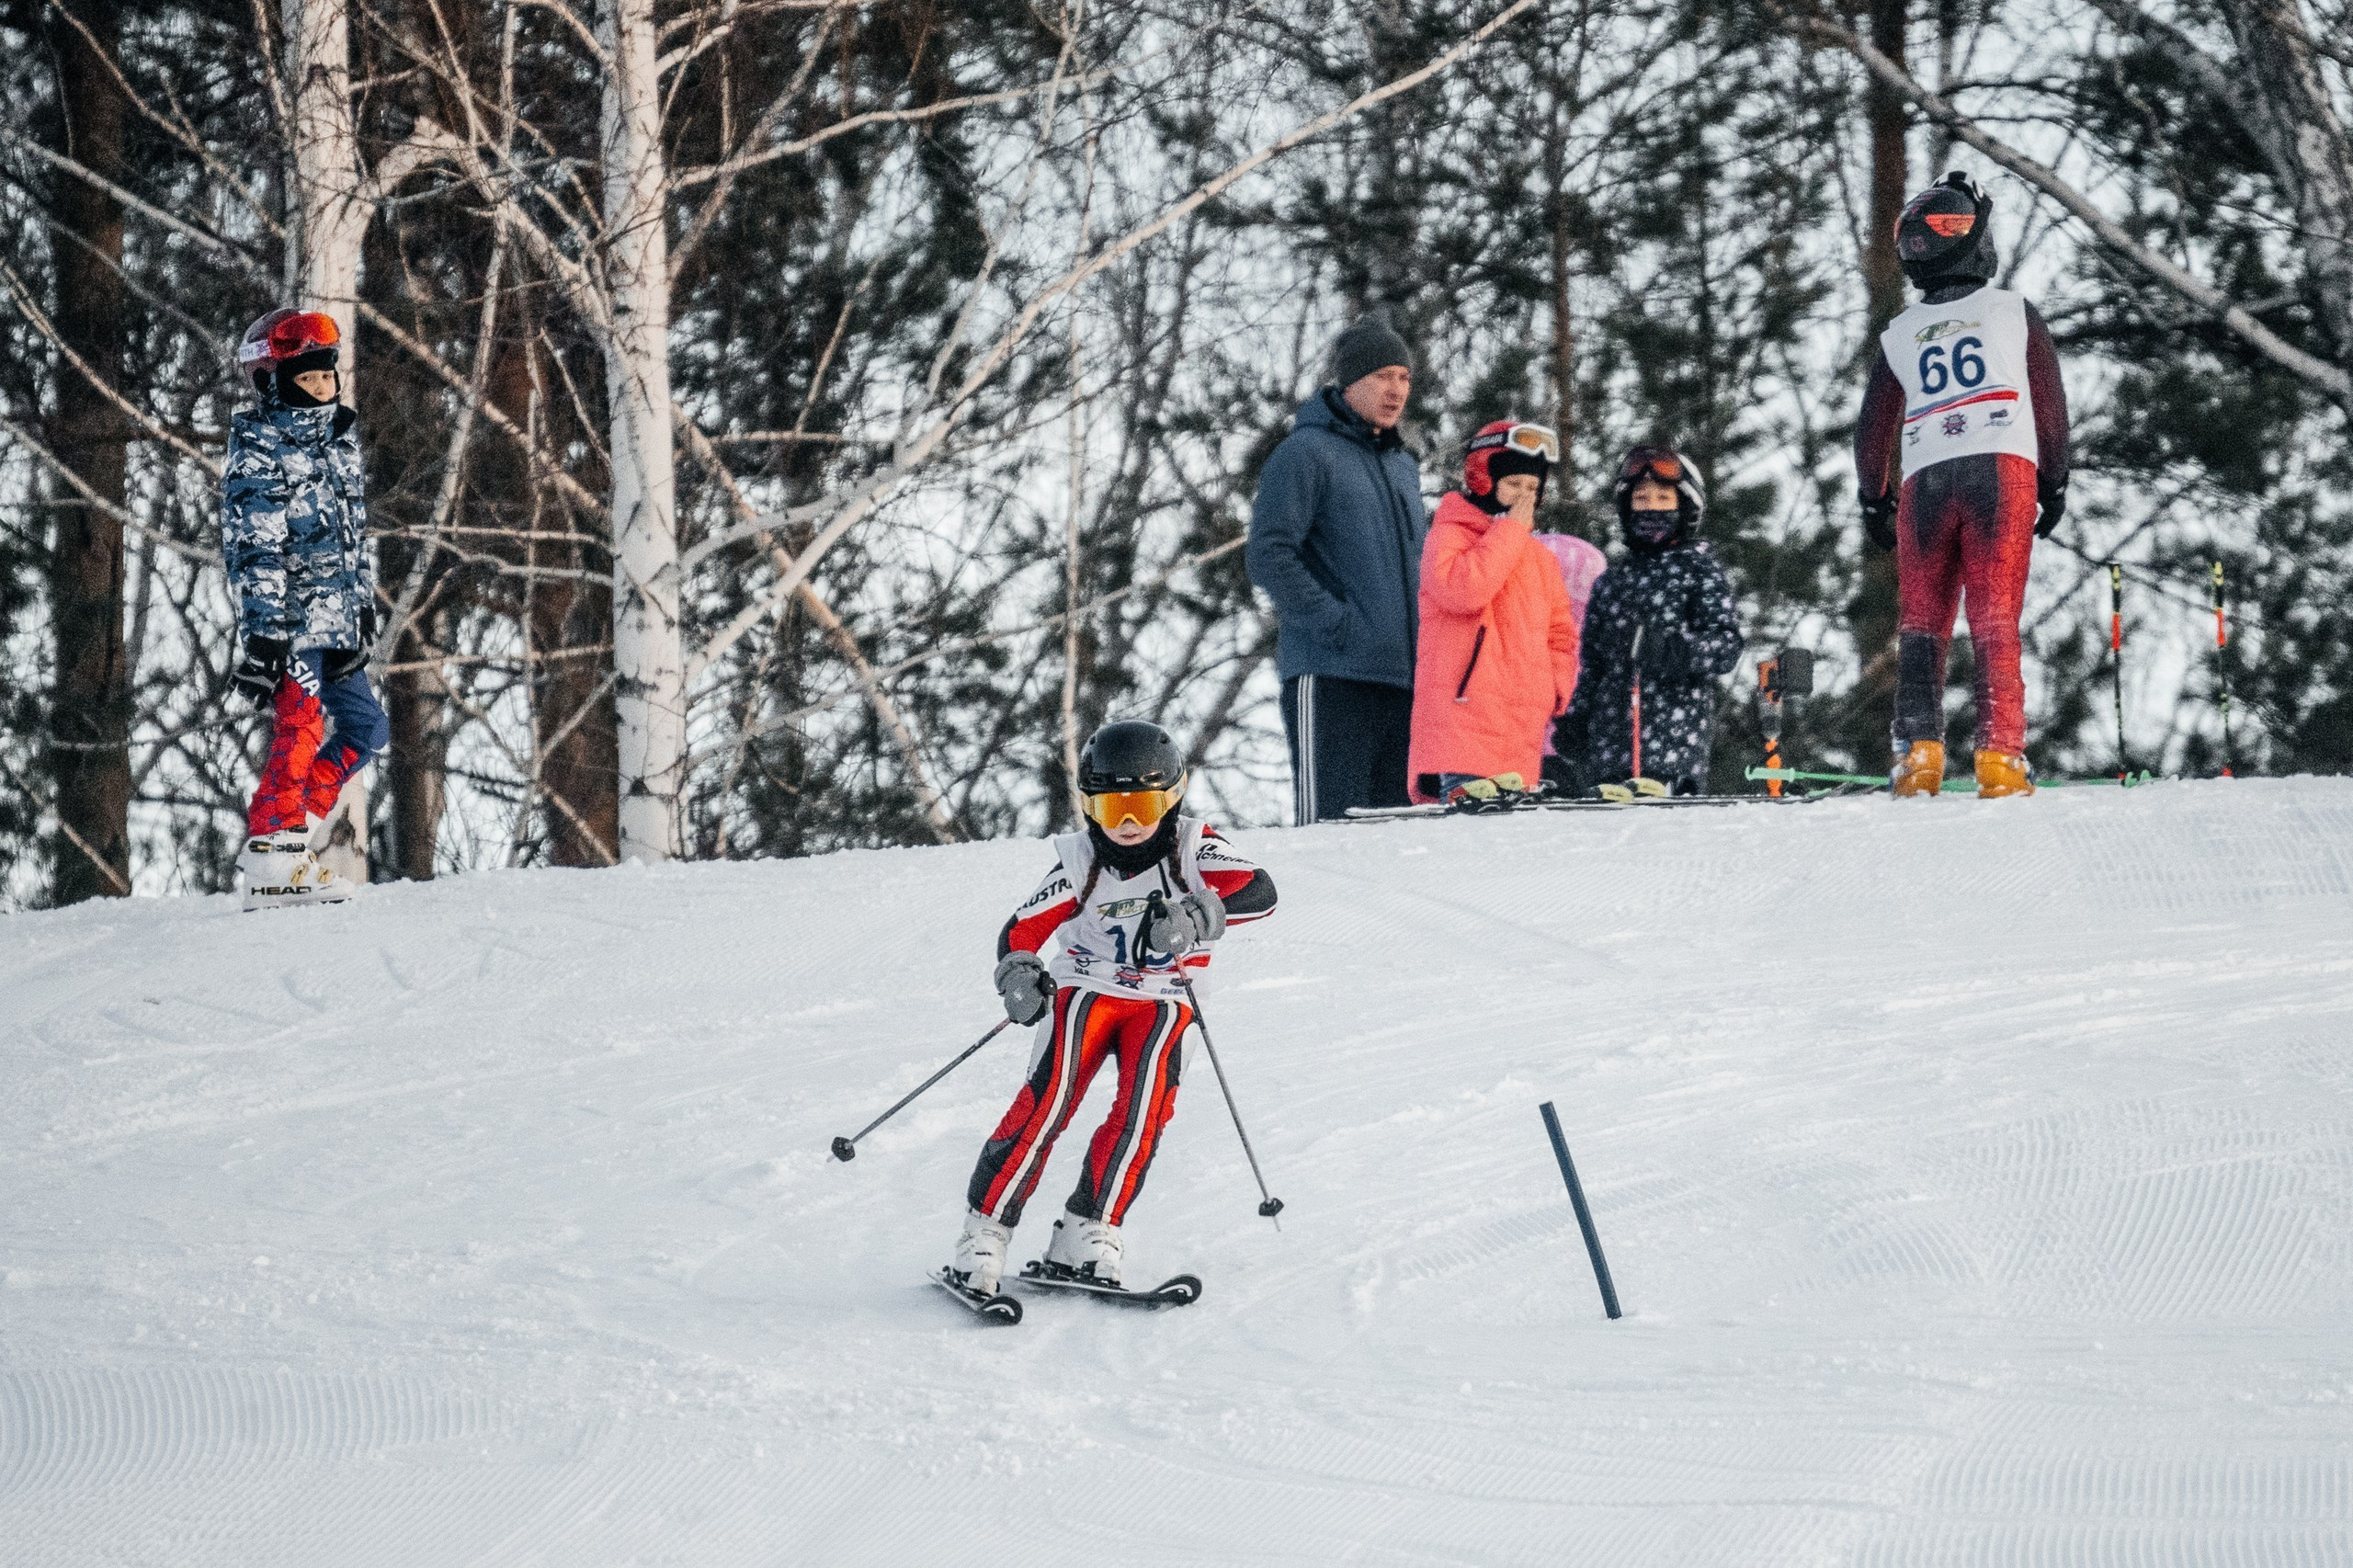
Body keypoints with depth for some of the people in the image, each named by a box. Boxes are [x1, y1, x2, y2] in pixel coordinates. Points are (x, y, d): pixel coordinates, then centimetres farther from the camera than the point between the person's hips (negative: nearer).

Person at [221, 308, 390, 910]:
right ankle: (273, 866, -5)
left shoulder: (336, 440, 15)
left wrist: (364, 604, 20)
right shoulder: (259, 454, -11)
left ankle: (290, 825, 17)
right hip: (289, 620, -9)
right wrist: (263, 636, -21)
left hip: (335, 623, 9)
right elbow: (255, 554, -16)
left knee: (367, 728, 12)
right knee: (299, 734, -9)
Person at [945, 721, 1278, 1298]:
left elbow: (1259, 892, -22)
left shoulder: (1191, 847, -7)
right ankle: (984, 1233, -19)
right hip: (1085, 989, -1)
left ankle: (1086, 1231, -20)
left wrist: (1193, 916, -39)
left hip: (1161, 1001, 1)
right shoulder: (1081, 863, -6)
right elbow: (1021, 932, -7)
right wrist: (1019, 974, -30)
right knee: (1049, 1097, -22)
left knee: (1147, 1103, -26)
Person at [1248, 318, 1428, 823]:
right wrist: (1335, 623, -18)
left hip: (1401, 680, 8)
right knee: (1331, 821, -12)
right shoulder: (1307, 452, -4)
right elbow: (1270, 557, -12)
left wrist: (1422, 638, 14)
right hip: (1331, 675, -8)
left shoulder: (1403, 466, 21)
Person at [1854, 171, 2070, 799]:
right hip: (2002, 471, -1)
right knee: (1995, 622, -4)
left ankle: (1918, 750, -7)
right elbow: (2050, 405, 8)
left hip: (1924, 482, 2)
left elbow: (1873, 428, 14)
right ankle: (1999, 757, -14)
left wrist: (1873, 502, 26)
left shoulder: (1897, 335, 12)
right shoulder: (2017, 315, 7)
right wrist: (2055, 484, 18)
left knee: (1921, 622, 8)